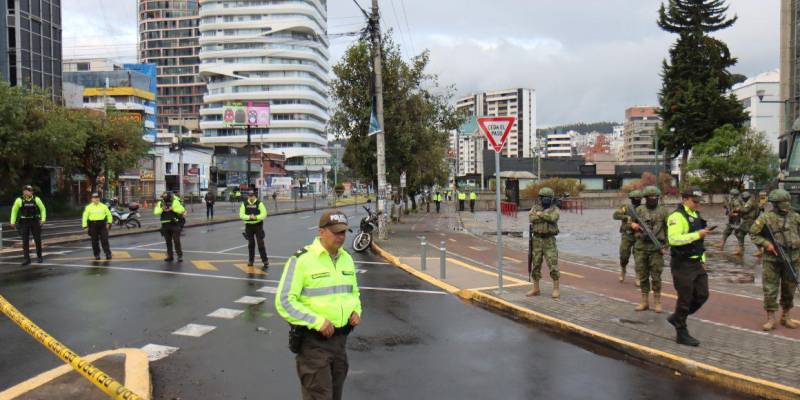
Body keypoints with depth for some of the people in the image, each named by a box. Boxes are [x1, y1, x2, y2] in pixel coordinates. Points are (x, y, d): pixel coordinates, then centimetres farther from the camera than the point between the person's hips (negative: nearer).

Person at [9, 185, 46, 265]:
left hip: (35, 222, 1)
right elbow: (14, 211, 4)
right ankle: (26, 259, 1)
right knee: (25, 241, -1)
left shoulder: (36, 199, -2)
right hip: (24, 223, 0)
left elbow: (43, 209, 5)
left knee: (38, 240, 3)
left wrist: (43, 219, -6)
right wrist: (13, 222, -1)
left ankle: (39, 257, 16)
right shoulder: (19, 200, -4)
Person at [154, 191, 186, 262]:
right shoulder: (160, 203, 6)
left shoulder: (175, 202, -4)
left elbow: (182, 210, -14)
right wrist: (162, 209, -21)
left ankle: (180, 255, 3)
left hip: (174, 224, -4)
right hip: (165, 225, 4)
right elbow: (156, 212, -5)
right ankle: (170, 256, 17)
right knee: (168, 241, 9)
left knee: (176, 240, -6)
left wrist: (172, 208, -21)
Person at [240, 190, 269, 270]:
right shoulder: (244, 204, 1)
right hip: (248, 226, 3)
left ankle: (265, 262, -2)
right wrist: (249, 217, -24)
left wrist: (256, 217, -27)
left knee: (260, 244, -6)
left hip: (258, 225, -3)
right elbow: (241, 215, -7)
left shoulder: (259, 203, -5)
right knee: (251, 244, 14)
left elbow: (264, 214, -11)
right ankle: (251, 260, 28)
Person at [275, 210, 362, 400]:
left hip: (340, 338, 7)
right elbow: (284, 302, -16)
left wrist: (356, 310, 0)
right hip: (313, 340, -7)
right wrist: (317, 322, -22)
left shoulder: (346, 258, 7)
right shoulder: (301, 260, -15)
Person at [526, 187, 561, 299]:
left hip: (549, 240, -3)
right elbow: (532, 218, -14)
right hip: (537, 240, 3)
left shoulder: (555, 209, -1)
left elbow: (553, 217, -23)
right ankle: (535, 289, 16)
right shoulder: (535, 208, 5)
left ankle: (556, 289, 2)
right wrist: (546, 216, -18)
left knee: (553, 265, -7)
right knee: (536, 265, 7)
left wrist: (540, 214, -14)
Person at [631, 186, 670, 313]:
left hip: (656, 248, -2)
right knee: (642, 276, 6)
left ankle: (657, 302, 12)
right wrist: (633, 225, -15)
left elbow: (670, 229, 2)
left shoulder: (663, 211, 1)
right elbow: (629, 223, 9)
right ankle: (644, 301, 16)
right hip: (641, 247, 2)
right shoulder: (639, 210, 6)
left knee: (656, 276, 0)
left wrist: (665, 246, -5)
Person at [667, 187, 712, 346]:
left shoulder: (696, 215, 15)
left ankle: (677, 318, 27)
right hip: (682, 264, -9)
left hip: (696, 263, 9)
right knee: (685, 299, 0)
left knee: (702, 295, 9)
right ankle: (681, 334, 13)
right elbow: (674, 238, -29)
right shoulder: (677, 216, -15)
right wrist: (697, 234, -28)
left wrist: (703, 259, 20)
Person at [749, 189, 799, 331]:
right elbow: (753, 234, -2)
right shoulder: (765, 217, -7)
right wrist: (766, 244, -15)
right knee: (770, 289, -1)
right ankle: (771, 319, 8)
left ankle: (786, 317, 27)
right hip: (772, 259, -3)